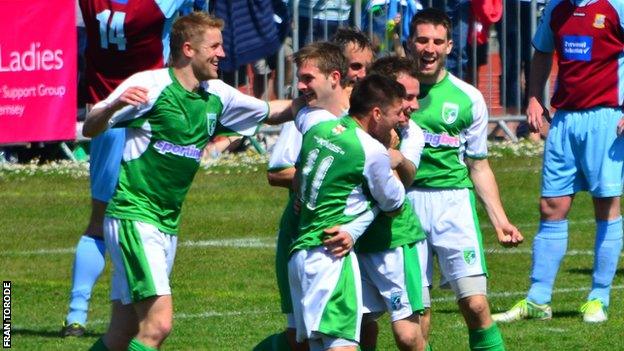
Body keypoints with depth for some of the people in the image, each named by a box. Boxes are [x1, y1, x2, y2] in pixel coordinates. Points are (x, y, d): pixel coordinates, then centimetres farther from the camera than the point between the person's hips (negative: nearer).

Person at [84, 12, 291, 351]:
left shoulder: (217, 96, 9)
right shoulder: (149, 85, -11)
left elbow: (271, 111, 25)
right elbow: (91, 129, -13)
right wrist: (113, 106, -33)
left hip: (168, 224, 8)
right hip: (133, 217, -8)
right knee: (158, 323, -19)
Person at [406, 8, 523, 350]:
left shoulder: (468, 99, 7)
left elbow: (478, 167, 15)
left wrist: (500, 221, 9)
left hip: (453, 200, 0)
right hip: (405, 203, 0)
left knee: (475, 303, -13)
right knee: (415, 311, -3)